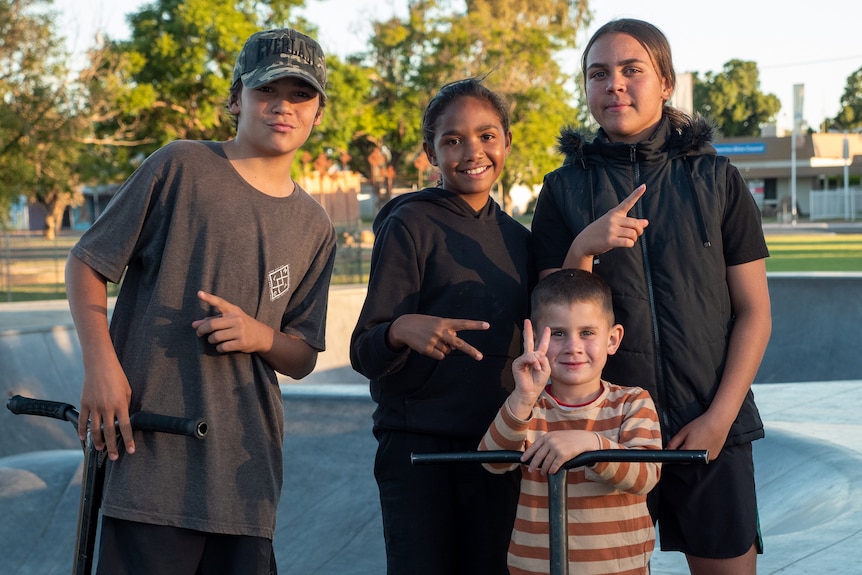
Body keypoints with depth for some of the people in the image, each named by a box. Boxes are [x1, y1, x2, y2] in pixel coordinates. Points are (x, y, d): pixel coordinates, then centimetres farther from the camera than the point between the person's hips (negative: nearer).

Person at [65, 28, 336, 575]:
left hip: (245, 467, 4)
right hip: (149, 450, -4)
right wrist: (101, 363, -11)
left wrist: (260, 336, -7)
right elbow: (86, 264, 3)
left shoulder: (314, 228, 13)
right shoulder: (181, 167, 0)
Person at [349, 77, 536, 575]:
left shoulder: (518, 239, 10)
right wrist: (402, 331, -32)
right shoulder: (409, 226, -6)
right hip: (419, 443, -5)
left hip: (499, 446, 5)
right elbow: (366, 354, -11)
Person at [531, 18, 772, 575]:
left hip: (711, 428, 0)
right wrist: (582, 250, -16)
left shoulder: (716, 179, 3)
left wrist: (719, 416, -8)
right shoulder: (565, 189, 4)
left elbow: (754, 312, 2)